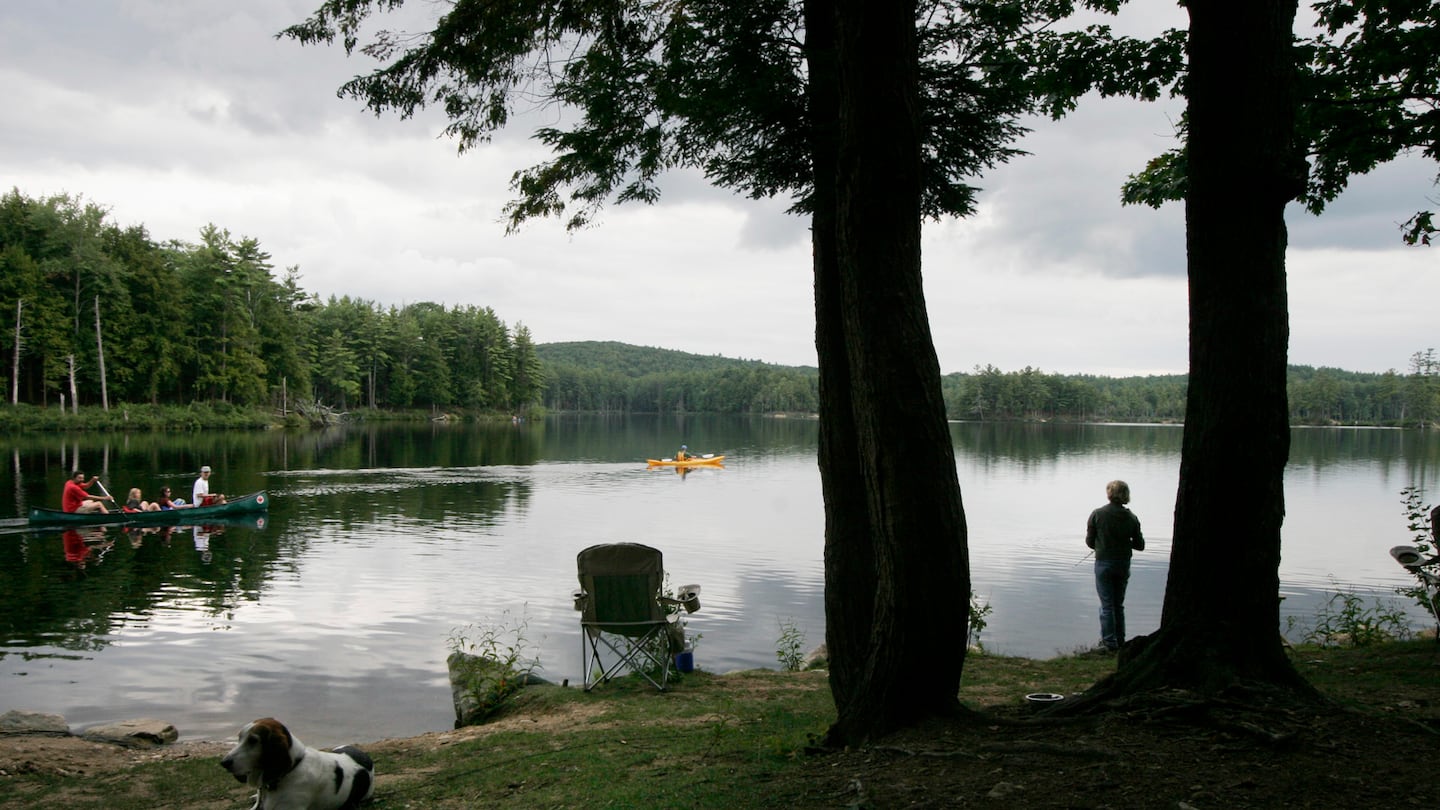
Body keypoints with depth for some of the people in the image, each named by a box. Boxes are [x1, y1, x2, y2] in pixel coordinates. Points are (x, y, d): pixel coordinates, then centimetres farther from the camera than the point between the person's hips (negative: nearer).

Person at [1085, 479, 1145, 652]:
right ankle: (1120, 640, 21)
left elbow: (1089, 542, -5)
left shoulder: (1097, 514, -11)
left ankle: (1110, 642, 4)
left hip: (1104, 563, -3)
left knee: (1107, 604, 4)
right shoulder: (1131, 518, -4)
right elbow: (1140, 545, 1)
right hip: (1123, 564, 3)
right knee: (1119, 604, 16)